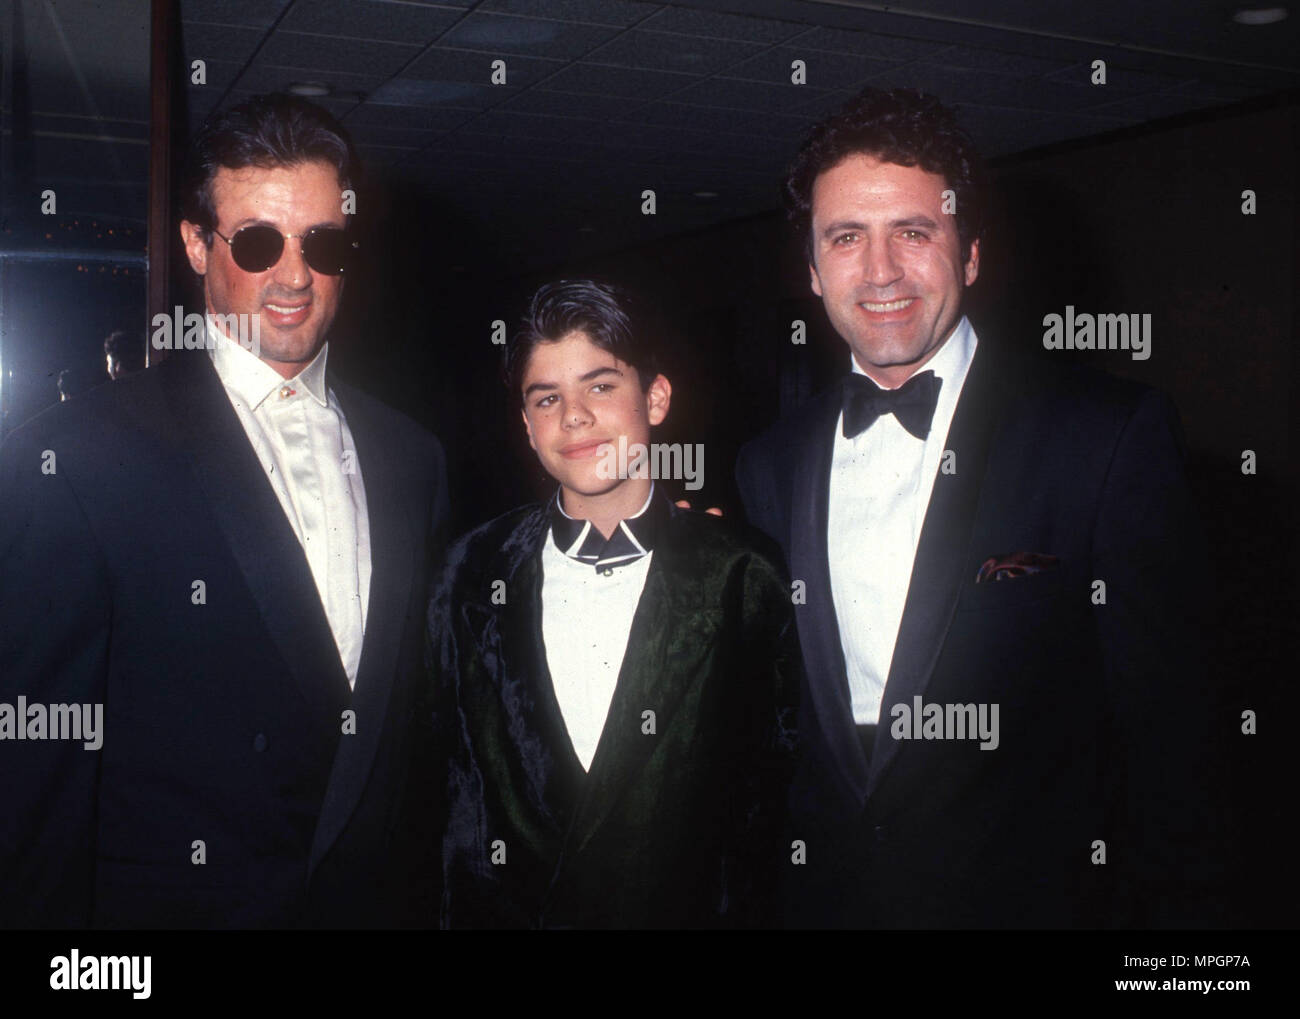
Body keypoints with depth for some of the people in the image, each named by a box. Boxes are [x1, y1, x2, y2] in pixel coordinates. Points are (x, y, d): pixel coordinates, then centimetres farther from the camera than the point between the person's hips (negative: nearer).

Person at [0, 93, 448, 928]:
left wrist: (418, 884, 4)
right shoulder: (72, 460, -13)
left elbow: (418, 711, 7)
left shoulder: (413, 456, 3)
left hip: (372, 898, 4)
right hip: (175, 899, -4)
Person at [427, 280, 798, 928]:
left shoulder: (741, 577, -8)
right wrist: (465, 910, -3)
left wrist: (738, 910, -11)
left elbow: (767, 781, -5)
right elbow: (450, 771, 1)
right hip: (506, 909, 2)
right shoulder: (472, 574, -2)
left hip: (680, 907, -1)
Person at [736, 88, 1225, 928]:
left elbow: (1166, 726, -11)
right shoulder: (773, 465, 2)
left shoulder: (1114, 434, -12)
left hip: (1031, 898, -3)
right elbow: (773, 725, 8)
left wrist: (1168, 909, -13)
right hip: (823, 900, 4)